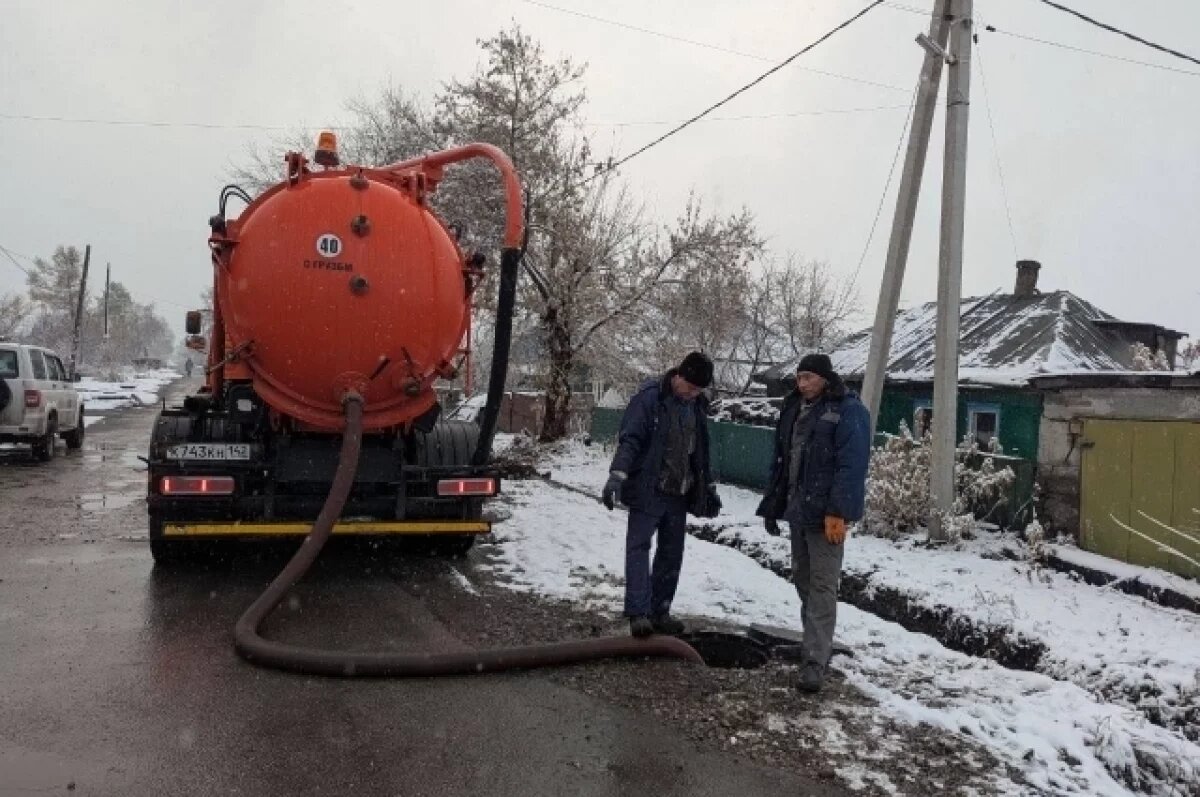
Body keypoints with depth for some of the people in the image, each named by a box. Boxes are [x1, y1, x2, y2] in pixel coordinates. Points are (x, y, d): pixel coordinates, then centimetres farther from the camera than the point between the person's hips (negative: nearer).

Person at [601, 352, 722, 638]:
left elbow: (701, 450, 19)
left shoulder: (698, 405, 9)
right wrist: (617, 475, -29)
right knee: (639, 547, -8)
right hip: (648, 491, -6)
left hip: (679, 494, 7)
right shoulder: (649, 398, -12)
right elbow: (629, 440, -17)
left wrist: (709, 487, 22)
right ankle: (639, 612, -7)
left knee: (672, 552, 9)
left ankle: (659, 611, 19)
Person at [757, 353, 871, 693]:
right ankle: (818, 643, 30)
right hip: (797, 509, 8)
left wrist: (837, 512, -23)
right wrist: (772, 505, 13)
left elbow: (851, 465, -17)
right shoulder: (794, 408, 12)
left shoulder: (848, 411, -10)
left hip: (825, 513, -8)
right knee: (802, 578, 15)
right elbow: (781, 460, 16)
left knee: (822, 585, -5)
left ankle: (815, 661, -1)